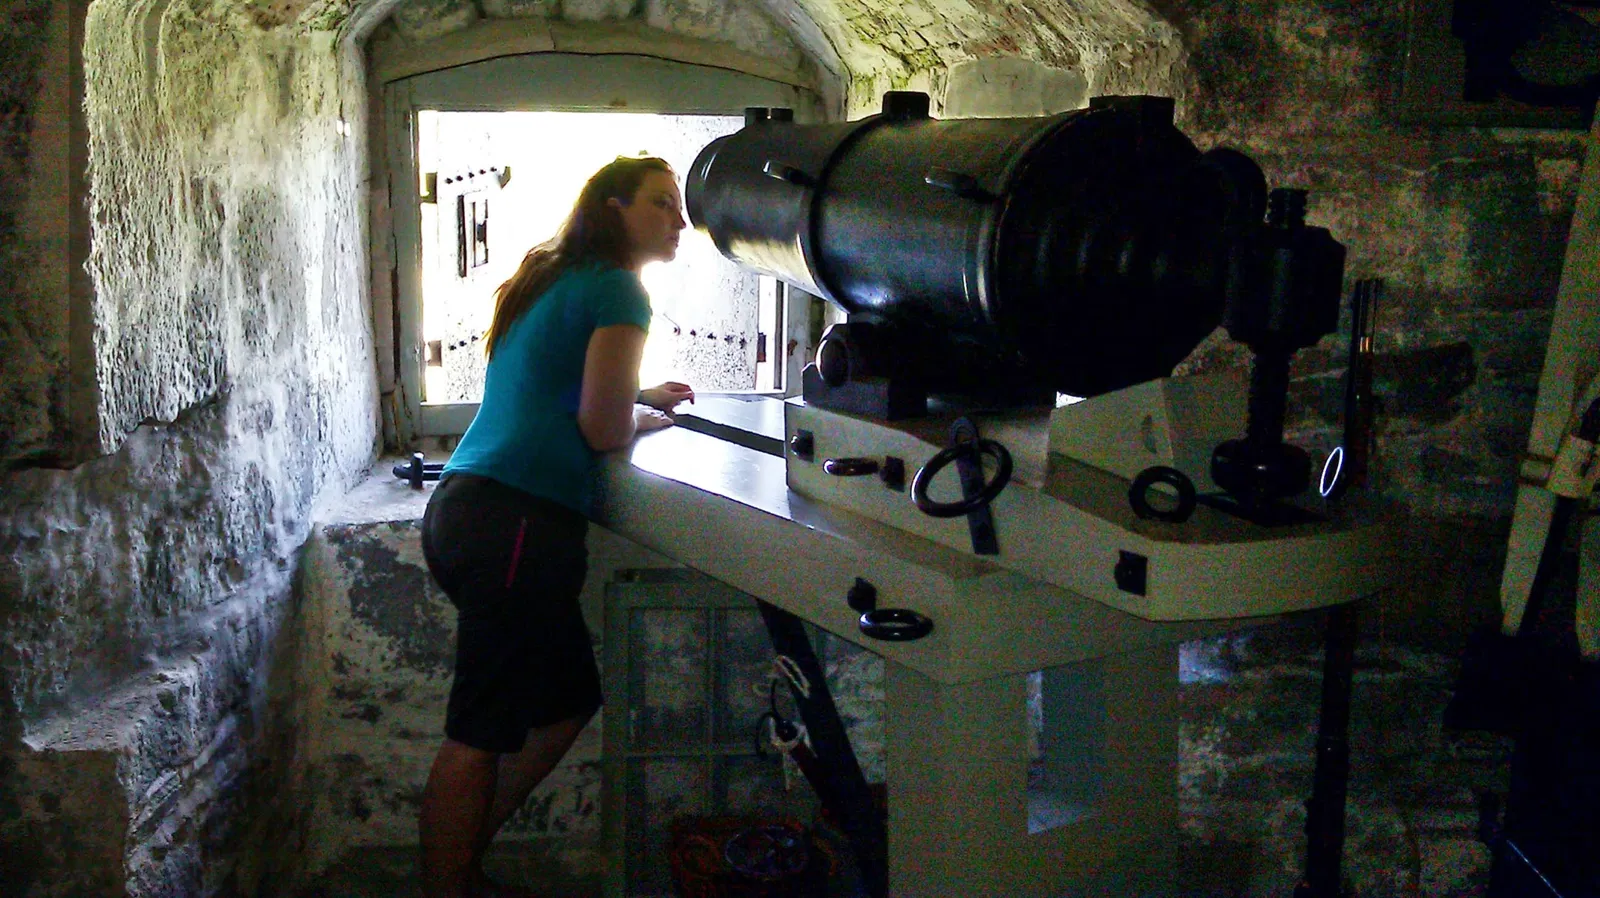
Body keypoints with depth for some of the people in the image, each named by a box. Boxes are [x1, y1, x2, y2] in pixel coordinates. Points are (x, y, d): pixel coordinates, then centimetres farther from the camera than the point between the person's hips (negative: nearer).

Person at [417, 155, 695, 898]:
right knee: (479, 734, -3)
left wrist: (634, 396, 25)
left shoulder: (547, 281, 22)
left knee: (567, 703, 19)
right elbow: (603, 431, -10)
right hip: (517, 523, -10)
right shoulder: (616, 289, -6)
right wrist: (649, 419, 10)